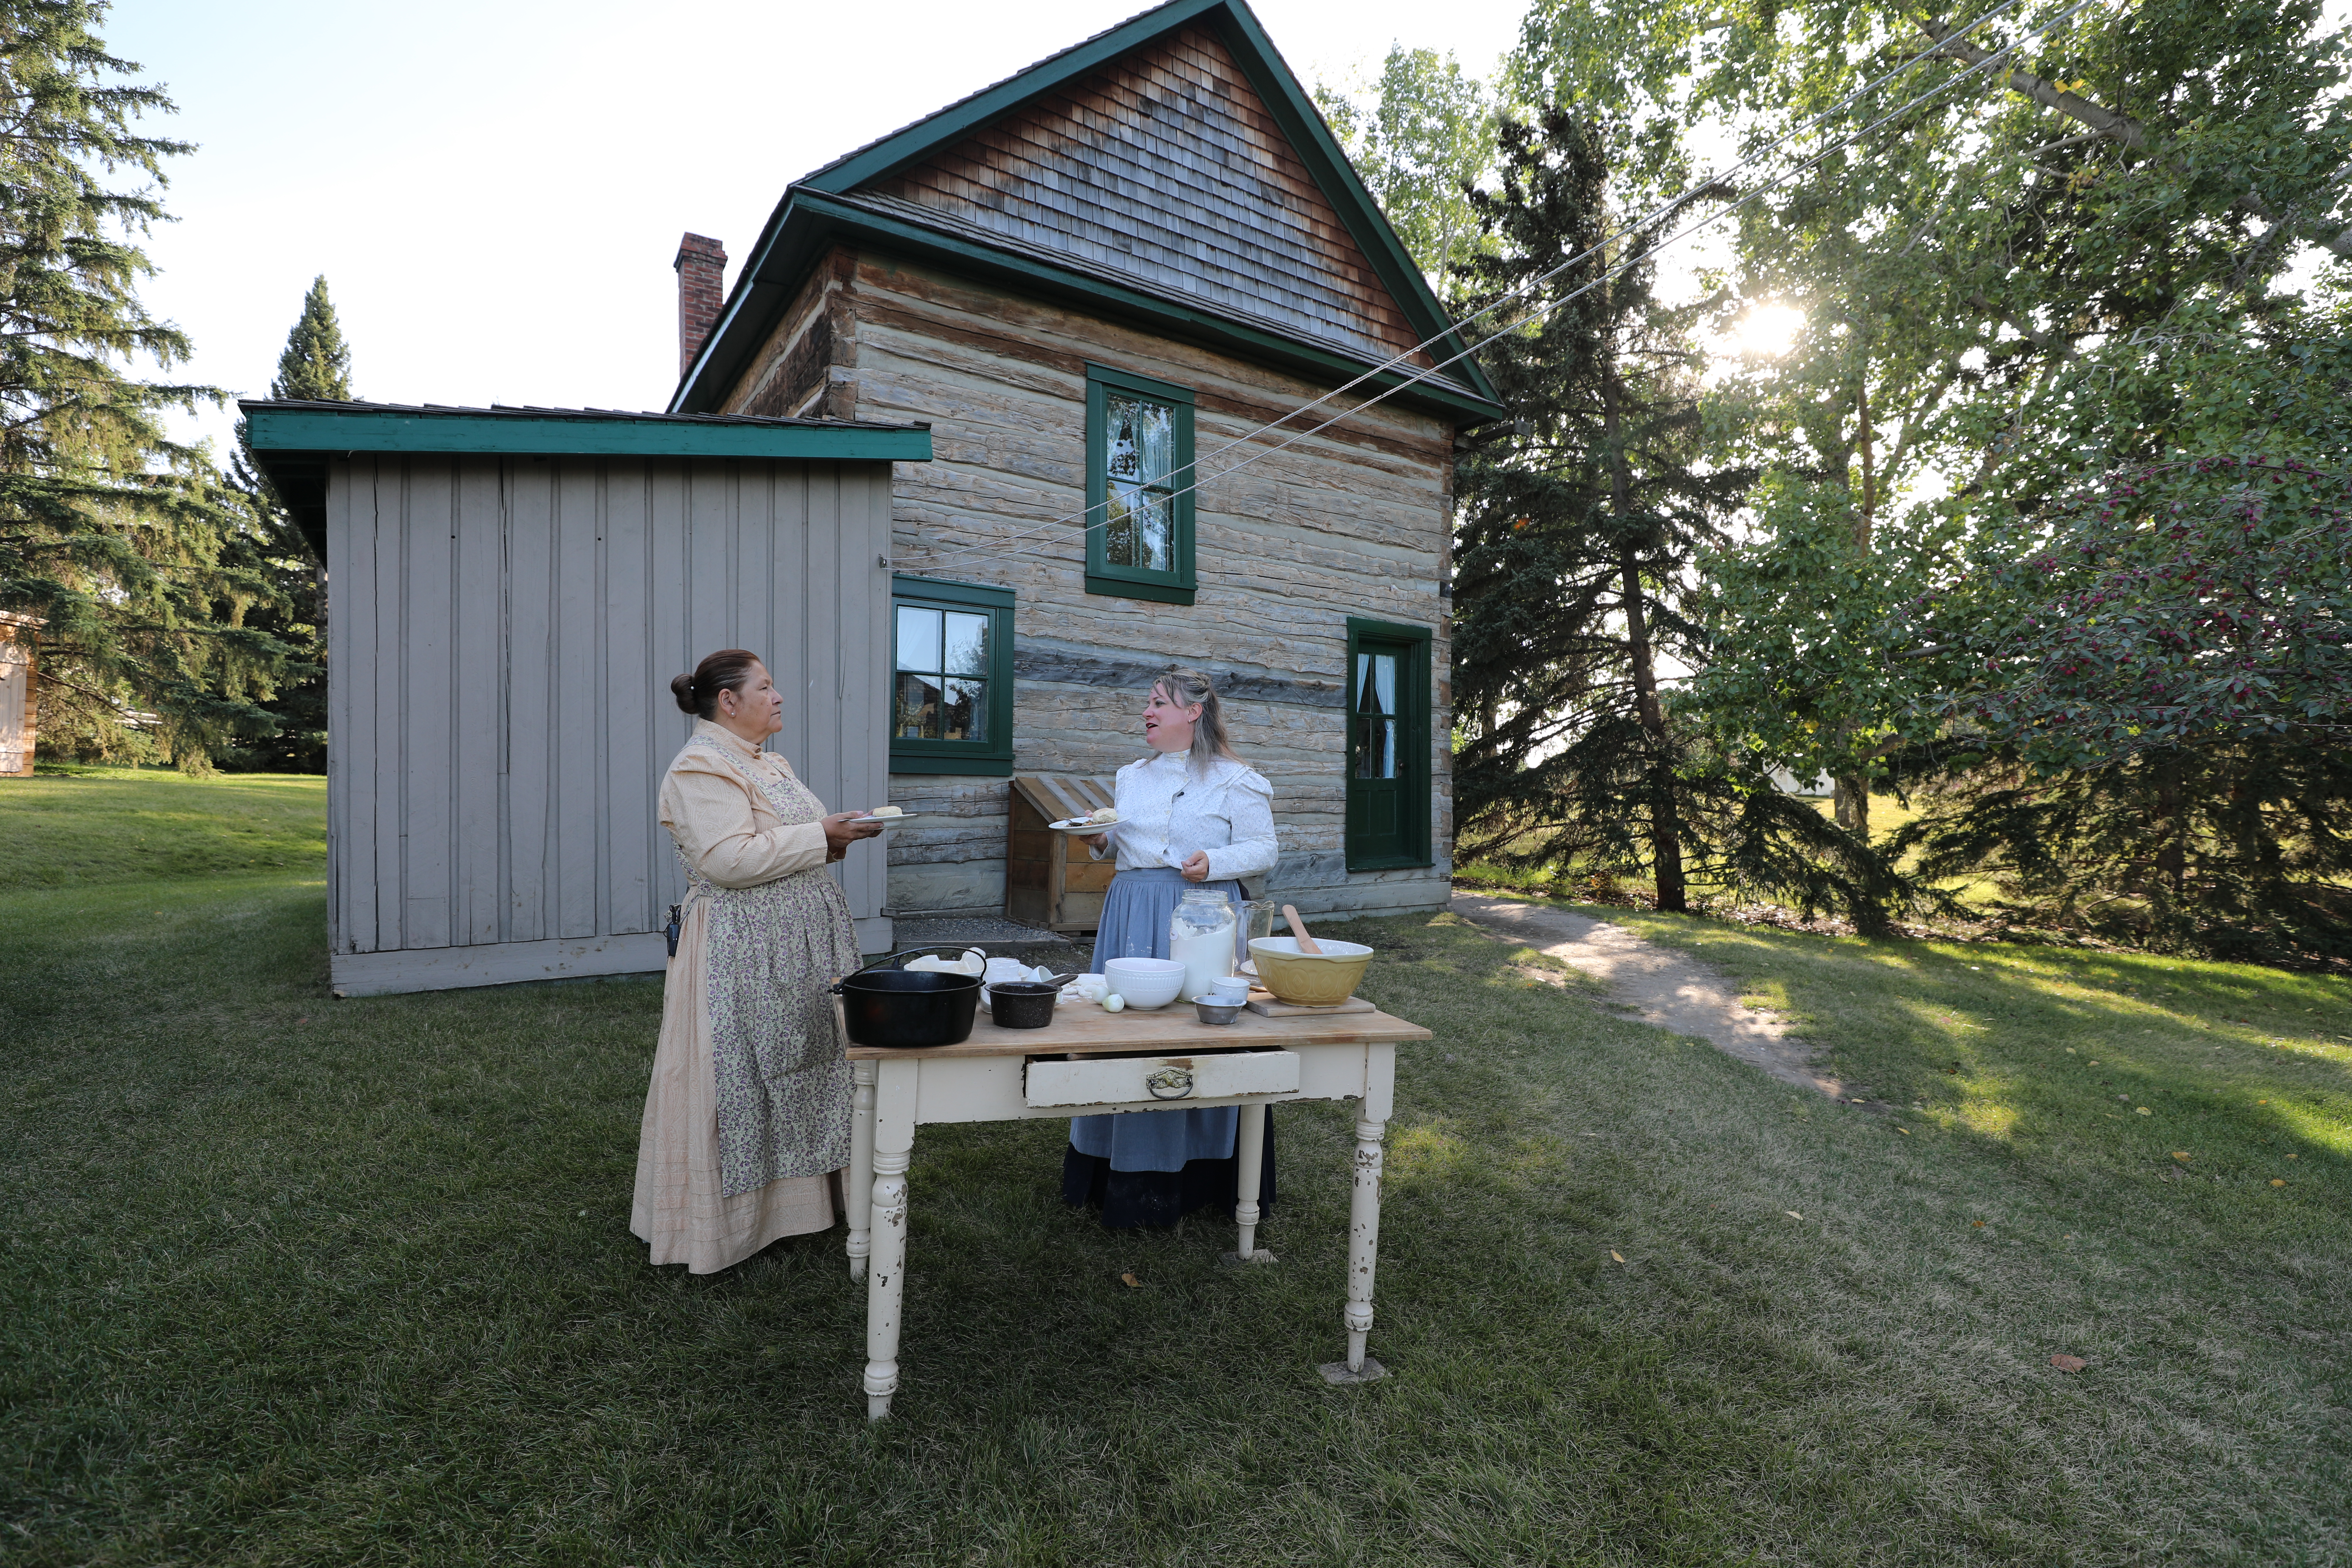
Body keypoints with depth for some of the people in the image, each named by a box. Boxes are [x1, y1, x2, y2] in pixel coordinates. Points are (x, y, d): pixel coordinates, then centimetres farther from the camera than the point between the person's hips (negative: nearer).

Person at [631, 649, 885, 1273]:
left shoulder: (767, 762, 16)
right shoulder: (701, 767, -14)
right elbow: (730, 859, -25)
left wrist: (833, 836, 6)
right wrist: (819, 836, -20)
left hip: (796, 942, 9)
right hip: (740, 949, -9)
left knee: (793, 1070, 15)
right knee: (737, 1078, 0)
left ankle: (789, 1193, 30)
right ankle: (721, 1221, 15)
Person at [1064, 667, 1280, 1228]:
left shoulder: (1234, 780, -2)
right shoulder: (1130, 777, 17)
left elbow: (1263, 850, -4)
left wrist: (1214, 862, -20)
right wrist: (1099, 840, 5)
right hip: (1132, 914, 6)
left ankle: (1201, 1173, 12)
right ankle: (1129, 1173, 20)